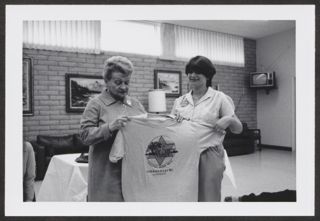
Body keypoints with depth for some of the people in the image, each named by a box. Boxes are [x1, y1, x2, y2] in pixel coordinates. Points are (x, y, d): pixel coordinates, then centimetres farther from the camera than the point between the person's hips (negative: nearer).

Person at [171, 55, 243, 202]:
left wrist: (228, 120, -22)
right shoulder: (179, 101, 8)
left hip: (209, 157, -3)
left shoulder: (220, 98, -1)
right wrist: (174, 119, -8)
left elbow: (238, 129, -1)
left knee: (208, 198, 5)